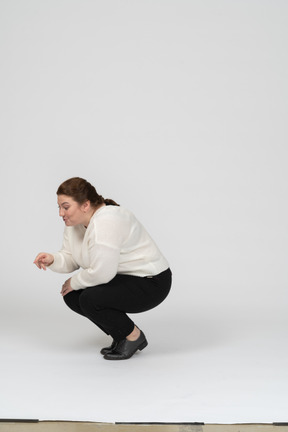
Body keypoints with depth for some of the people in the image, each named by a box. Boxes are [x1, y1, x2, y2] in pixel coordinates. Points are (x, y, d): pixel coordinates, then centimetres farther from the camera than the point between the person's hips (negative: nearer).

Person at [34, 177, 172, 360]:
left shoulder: (106, 223, -29)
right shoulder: (75, 222, 1)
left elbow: (101, 272, -31)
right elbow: (70, 259, 5)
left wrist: (74, 282, -14)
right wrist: (52, 260, -15)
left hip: (151, 283, -10)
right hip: (125, 278, 10)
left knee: (90, 299, -24)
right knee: (72, 296, 1)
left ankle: (134, 336, -2)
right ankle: (122, 336, 13)